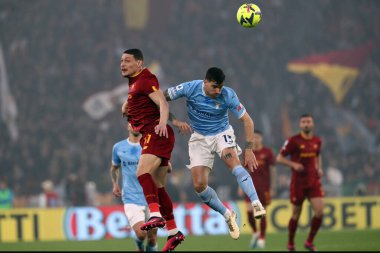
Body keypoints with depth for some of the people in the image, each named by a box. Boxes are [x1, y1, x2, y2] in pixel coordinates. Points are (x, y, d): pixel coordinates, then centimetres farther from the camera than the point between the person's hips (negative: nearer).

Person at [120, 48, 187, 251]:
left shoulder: (145, 79, -8)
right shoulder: (134, 82, 22)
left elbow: (162, 103, -21)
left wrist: (162, 122, -39)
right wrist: (126, 107, 17)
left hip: (156, 134, -10)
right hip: (149, 136, 10)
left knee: (143, 172, -29)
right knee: (157, 186, 9)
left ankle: (156, 215, -42)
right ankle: (174, 232, 12)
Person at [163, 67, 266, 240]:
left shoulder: (228, 95, -19)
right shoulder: (190, 89, -19)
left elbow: (247, 121, -12)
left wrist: (249, 150, -16)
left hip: (222, 133, -2)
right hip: (200, 138, 2)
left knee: (232, 161, -35)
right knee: (199, 185, -10)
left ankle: (256, 204, -41)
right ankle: (228, 216, 10)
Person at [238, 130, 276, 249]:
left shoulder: (267, 152, -2)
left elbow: (272, 170, 0)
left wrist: (272, 188, -3)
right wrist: (241, 187, 8)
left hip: (264, 187, -2)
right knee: (249, 211, -10)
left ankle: (262, 239, 10)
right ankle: (255, 232, 14)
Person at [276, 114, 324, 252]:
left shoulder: (317, 141, 6)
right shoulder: (293, 141, -9)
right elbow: (279, 158, -6)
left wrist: (319, 168, 6)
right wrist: (293, 164, -22)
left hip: (314, 181, 3)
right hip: (298, 182, -3)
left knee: (319, 211, -12)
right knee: (296, 214, 5)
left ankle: (309, 241, 5)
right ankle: (290, 243, 26)